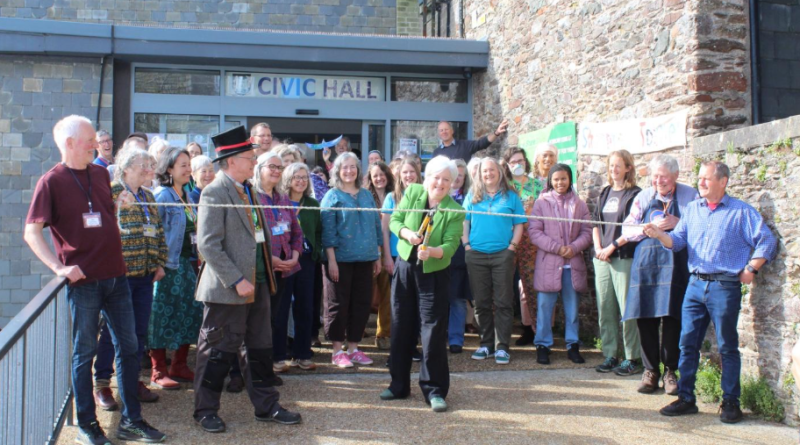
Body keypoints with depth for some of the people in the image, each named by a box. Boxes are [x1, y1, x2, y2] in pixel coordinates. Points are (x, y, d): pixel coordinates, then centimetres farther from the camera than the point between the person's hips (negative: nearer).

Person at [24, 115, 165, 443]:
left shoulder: (100, 173, 11)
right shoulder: (51, 181, -7)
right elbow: (32, 232, -10)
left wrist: (120, 204, 5)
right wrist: (59, 267, -18)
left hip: (115, 277, 6)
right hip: (84, 280, -6)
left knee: (128, 347, 8)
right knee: (84, 352, 5)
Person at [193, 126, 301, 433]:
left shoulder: (249, 190, 11)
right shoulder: (214, 193, -14)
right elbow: (208, 245, -20)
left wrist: (266, 274, 9)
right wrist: (237, 281, -22)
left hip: (258, 283, 8)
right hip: (228, 288, -8)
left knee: (260, 349, 14)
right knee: (219, 351, 4)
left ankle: (266, 406, 25)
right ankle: (206, 410, 19)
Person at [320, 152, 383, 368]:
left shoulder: (366, 195, 13)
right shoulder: (332, 197, -2)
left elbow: (376, 226, 16)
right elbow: (327, 231, -8)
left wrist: (377, 256, 12)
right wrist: (331, 260, -14)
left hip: (365, 259, 5)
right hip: (341, 259, -5)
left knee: (361, 303, 8)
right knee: (338, 304, 0)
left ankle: (353, 348, 19)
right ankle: (337, 351, 8)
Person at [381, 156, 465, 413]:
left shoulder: (455, 211, -11)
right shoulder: (412, 192, -3)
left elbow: (450, 245, -17)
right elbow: (395, 219, 2)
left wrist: (431, 251, -37)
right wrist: (406, 233, -19)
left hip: (434, 273, -3)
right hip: (405, 267, 3)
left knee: (433, 329, -5)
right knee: (401, 327, 11)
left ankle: (434, 390, 6)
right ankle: (399, 385, 25)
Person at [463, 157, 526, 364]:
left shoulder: (511, 197, 6)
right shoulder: (472, 196, 10)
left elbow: (519, 224, 5)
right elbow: (464, 221, 10)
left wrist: (513, 246, -6)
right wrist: (466, 244, -1)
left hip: (503, 254, -2)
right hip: (476, 255, 2)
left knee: (503, 302, -2)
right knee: (481, 302, 7)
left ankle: (502, 347, 3)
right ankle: (486, 344, 17)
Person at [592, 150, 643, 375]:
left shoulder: (635, 194, -3)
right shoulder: (604, 193, 16)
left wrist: (612, 246, -11)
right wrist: (598, 248, 1)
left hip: (624, 257, -6)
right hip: (602, 257, 6)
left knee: (627, 308, -6)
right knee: (605, 308, 6)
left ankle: (633, 358, 2)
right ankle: (610, 355, 14)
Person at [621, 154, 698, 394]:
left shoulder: (690, 196, 6)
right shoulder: (643, 197, 12)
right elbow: (627, 230, 11)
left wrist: (678, 224, -12)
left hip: (675, 264, -2)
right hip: (646, 263, 2)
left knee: (671, 316, -5)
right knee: (645, 317, 0)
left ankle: (670, 371, 10)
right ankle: (650, 370, 13)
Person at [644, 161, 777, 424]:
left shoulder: (741, 212, 0)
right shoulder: (692, 209, 13)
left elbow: (767, 241, -1)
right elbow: (678, 241, 6)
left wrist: (751, 268, -8)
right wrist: (660, 235, -12)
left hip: (725, 287, -4)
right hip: (695, 285, 4)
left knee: (727, 347, 2)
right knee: (688, 343, 4)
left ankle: (731, 402, 12)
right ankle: (686, 399, 13)